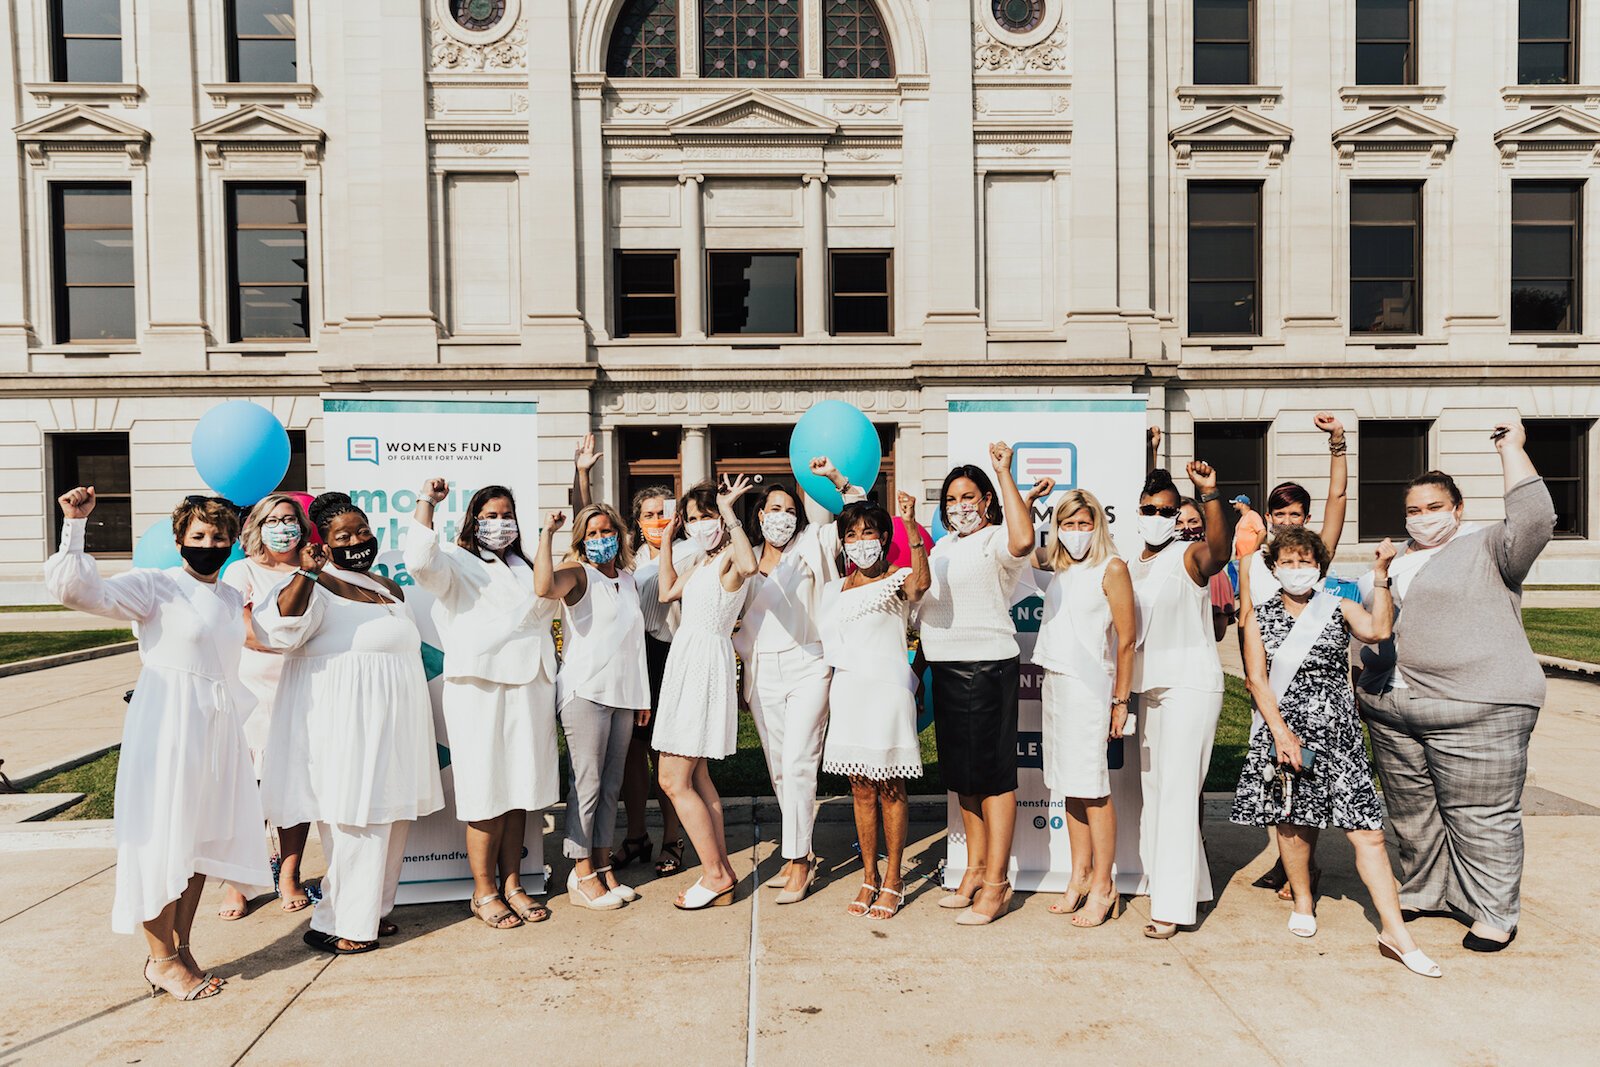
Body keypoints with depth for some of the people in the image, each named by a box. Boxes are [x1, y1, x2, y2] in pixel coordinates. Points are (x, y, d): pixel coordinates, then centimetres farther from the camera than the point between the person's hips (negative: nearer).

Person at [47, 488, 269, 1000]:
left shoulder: (232, 597, 11)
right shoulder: (155, 585, -8)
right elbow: (76, 590, -21)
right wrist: (75, 526, -28)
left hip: (217, 728, 7)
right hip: (166, 725, -6)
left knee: (200, 838, 12)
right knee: (162, 840, 0)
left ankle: (181, 948, 24)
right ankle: (162, 959, 14)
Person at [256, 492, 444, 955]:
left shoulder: (391, 589, 16)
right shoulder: (317, 587, -7)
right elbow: (278, 629, -26)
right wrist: (305, 573, -34)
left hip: (392, 723, 8)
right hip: (343, 722, -8)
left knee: (390, 819, 12)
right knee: (355, 821, -5)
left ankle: (369, 911, 26)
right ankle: (339, 924, 8)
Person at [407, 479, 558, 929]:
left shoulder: (523, 567, 22)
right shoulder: (457, 562, 3)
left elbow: (545, 608, 30)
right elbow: (421, 561, -18)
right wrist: (426, 501, -16)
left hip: (530, 685, 6)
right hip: (479, 686, -5)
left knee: (520, 789, 8)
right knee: (487, 792, -3)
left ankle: (512, 883, 18)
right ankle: (484, 891, 9)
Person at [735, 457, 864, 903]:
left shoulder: (812, 545, 4)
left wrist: (836, 478, -12)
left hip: (807, 667, -4)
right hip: (762, 672, 4)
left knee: (798, 764, -10)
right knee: (777, 769, 9)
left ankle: (798, 861, -2)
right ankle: (797, 853, 22)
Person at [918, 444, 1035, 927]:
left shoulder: (995, 541, -9)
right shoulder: (943, 547, 18)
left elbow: (1022, 539, -33)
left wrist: (1004, 473, -29)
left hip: (987, 666, -9)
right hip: (945, 669, 9)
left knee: (992, 774, -4)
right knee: (961, 775, 14)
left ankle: (996, 883, 4)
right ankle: (974, 869, 26)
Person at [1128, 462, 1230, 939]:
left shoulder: (1189, 557, -8)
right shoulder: (1131, 567, 13)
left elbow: (1217, 548, -34)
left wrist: (1210, 495, -46)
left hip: (1190, 685, -8)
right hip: (1149, 686, 8)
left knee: (1177, 791, -9)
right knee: (1153, 786, 13)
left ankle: (1173, 905, -3)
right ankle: (1189, 885, 29)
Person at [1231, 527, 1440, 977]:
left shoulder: (1339, 609, 7)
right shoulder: (1260, 617, 6)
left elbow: (1378, 631, -14)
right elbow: (1256, 678, -1)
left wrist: (1381, 576, -17)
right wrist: (1280, 730, -10)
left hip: (1338, 732, 0)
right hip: (1285, 730, 1)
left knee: (1367, 829, -6)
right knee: (1291, 821, 10)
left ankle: (1395, 930, -1)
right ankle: (1303, 901, 32)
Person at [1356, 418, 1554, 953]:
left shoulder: (1486, 548, -1)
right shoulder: (1394, 562, 18)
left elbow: (1534, 521, -19)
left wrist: (1512, 449, -14)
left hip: (1475, 710, -7)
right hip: (1392, 713, 7)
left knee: (1481, 816, -1)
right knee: (1411, 811, 15)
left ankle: (1496, 914, 12)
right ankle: (1422, 892, 29)